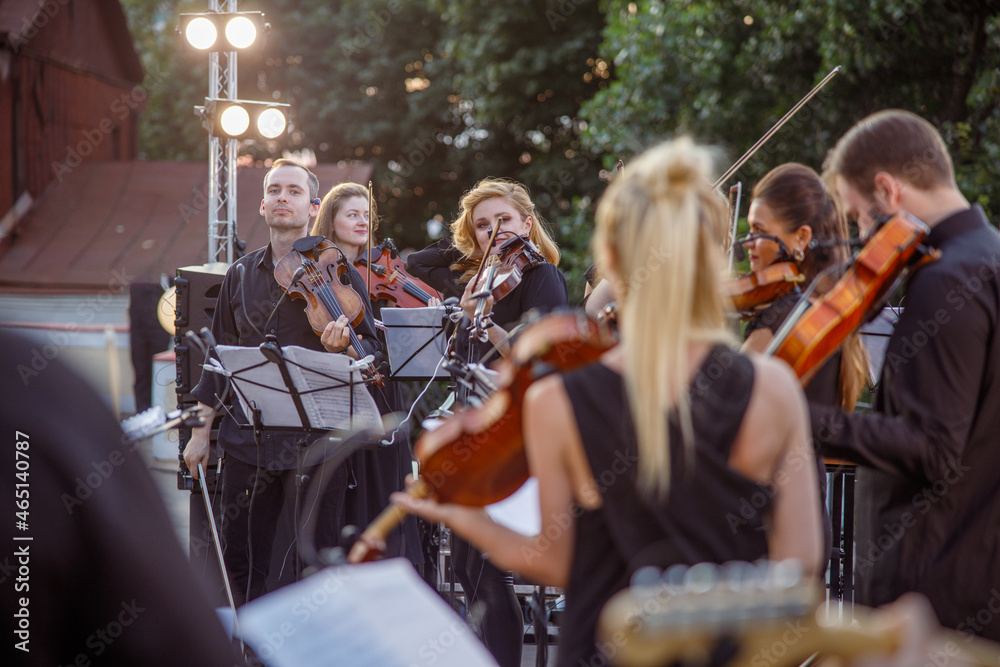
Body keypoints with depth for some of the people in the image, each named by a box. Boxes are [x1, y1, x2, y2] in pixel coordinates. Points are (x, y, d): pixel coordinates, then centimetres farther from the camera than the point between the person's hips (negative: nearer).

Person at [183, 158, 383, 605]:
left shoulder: (336, 274, 1)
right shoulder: (240, 276, 12)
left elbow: (372, 351, -2)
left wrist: (342, 347, -24)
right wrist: (201, 430, 15)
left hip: (315, 445, -4)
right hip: (247, 442, 4)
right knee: (241, 566, 8)